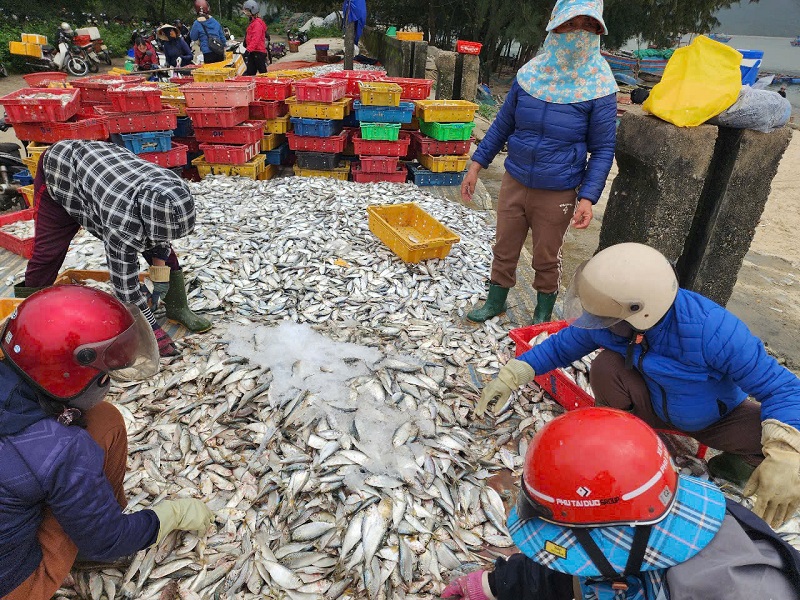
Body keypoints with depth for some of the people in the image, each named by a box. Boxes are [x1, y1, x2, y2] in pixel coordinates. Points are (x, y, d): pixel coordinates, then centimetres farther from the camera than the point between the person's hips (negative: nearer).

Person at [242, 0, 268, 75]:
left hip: (258, 52, -10)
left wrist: (248, 49, -28)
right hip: (252, 52, 10)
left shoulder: (257, 23, -12)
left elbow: (255, 39, -22)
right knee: (250, 73, 8)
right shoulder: (253, 22, 19)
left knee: (262, 72, -6)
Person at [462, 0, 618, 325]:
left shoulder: (599, 87, -10)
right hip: (514, 183, 3)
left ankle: (543, 315, 34)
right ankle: (495, 301, 36)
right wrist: (477, 164, 4)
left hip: (557, 194, -3)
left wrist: (588, 197, -17)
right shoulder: (530, 74, -2)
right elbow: (503, 123, 8)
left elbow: (603, 149, -7)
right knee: (504, 249, 14)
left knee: (546, 258, 12)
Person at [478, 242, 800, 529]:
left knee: (768, 435, -32)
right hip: (656, 406, 2)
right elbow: (560, 345, -9)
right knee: (606, 365, -28)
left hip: (716, 416, -2)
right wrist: (510, 377, -17)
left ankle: (733, 462, 4)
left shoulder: (712, 330, -38)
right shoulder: (611, 318, -25)